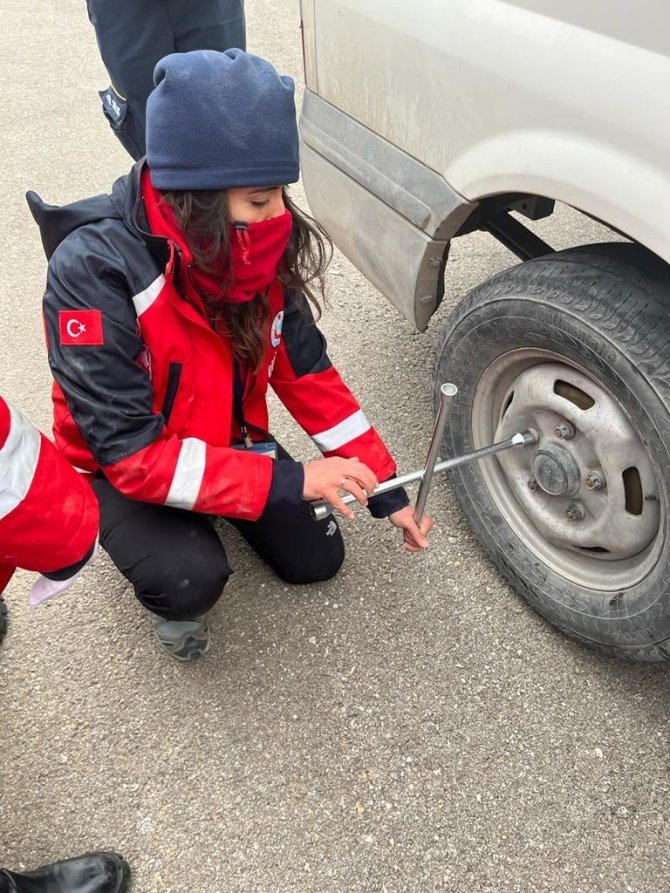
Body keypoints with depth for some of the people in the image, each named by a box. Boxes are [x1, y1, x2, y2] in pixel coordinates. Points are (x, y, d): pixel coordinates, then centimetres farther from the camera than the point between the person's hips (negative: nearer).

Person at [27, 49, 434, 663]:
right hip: (123, 467, -5)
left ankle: (218, 514, 27)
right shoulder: (94, 273, -33)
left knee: (317, 558, 3)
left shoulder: (260, 247, -16)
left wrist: (384, 488, -10)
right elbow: (131, 451, -32)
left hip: (229, 439, 5)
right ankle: (172, 598, 7)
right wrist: (288, 481, -36)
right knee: (193, 579, -29)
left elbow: (307, 371, -8)